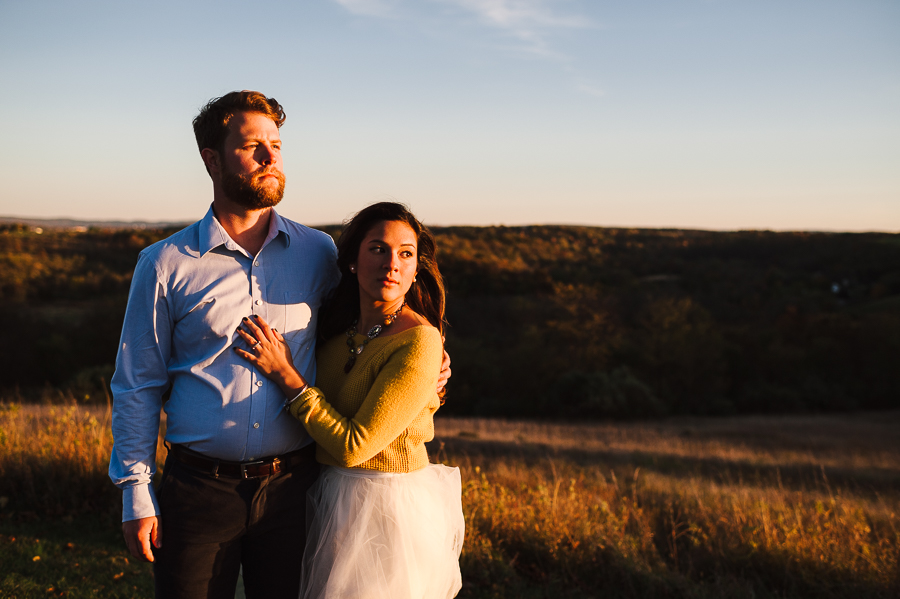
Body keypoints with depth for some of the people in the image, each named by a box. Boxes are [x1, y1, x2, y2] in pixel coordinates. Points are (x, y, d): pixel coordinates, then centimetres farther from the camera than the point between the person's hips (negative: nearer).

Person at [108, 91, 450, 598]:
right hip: (199, 489, -1)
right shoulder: (165, 264, -1)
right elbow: (137, 386, 2)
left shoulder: (319, 253, 3)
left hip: (292, 486, 2)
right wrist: (136, 494, -1)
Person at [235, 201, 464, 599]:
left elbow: (353, 446, -22)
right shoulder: (337, 327, 2)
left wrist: (285, 374, -19)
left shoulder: (420, 343, -21)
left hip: (388, 512, -7)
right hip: (332, 501, 7)